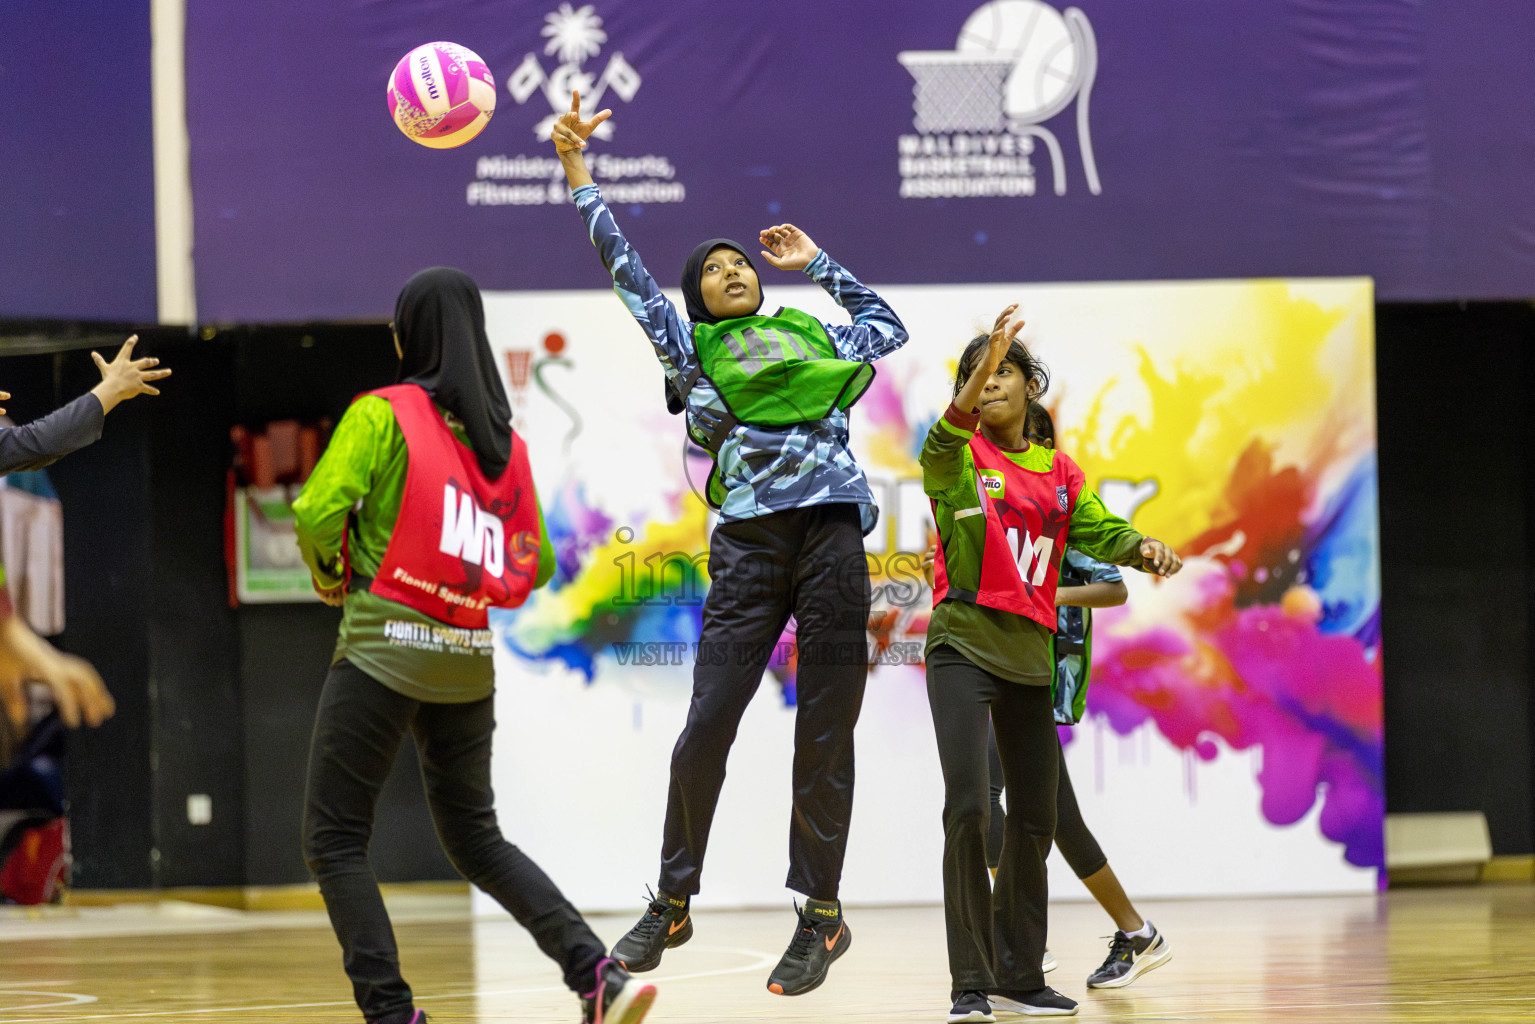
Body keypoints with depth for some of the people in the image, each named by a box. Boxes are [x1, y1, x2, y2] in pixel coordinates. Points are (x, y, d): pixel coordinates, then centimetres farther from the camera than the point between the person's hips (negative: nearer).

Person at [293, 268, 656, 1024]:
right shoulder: (505, 440, 12)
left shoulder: (382, 414, -6)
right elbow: (533, 566, 15)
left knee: (334, 840, 3)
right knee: (476, 838, 17)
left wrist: (330, 578, 4)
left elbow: (317, 512, -15)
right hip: (468, 658, 6)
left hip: (385, 649, -6)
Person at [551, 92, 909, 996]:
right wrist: (579, 169, 21)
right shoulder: (690, 344, 17)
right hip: (749, 542, -1)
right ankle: (673, 903, 9)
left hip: (832, 531, 1)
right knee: (707, 726, -6)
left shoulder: (812, 335, 22)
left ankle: (822, 914, 8)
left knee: (825, 733, 0)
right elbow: (622, 262, 19)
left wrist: (818, 263, 34)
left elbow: (889, 328, 38)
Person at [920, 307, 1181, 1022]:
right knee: (968, 805, -18)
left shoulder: (1060, 473, 14)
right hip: (963, 646, -5)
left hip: (1028, 656, 5)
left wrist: (1143, 550, -20)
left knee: (1034, 817, 10)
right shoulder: (958, 459, -2)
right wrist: (983, 369, -42)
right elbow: (944, 442, -25)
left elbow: (1101, 531, 3)